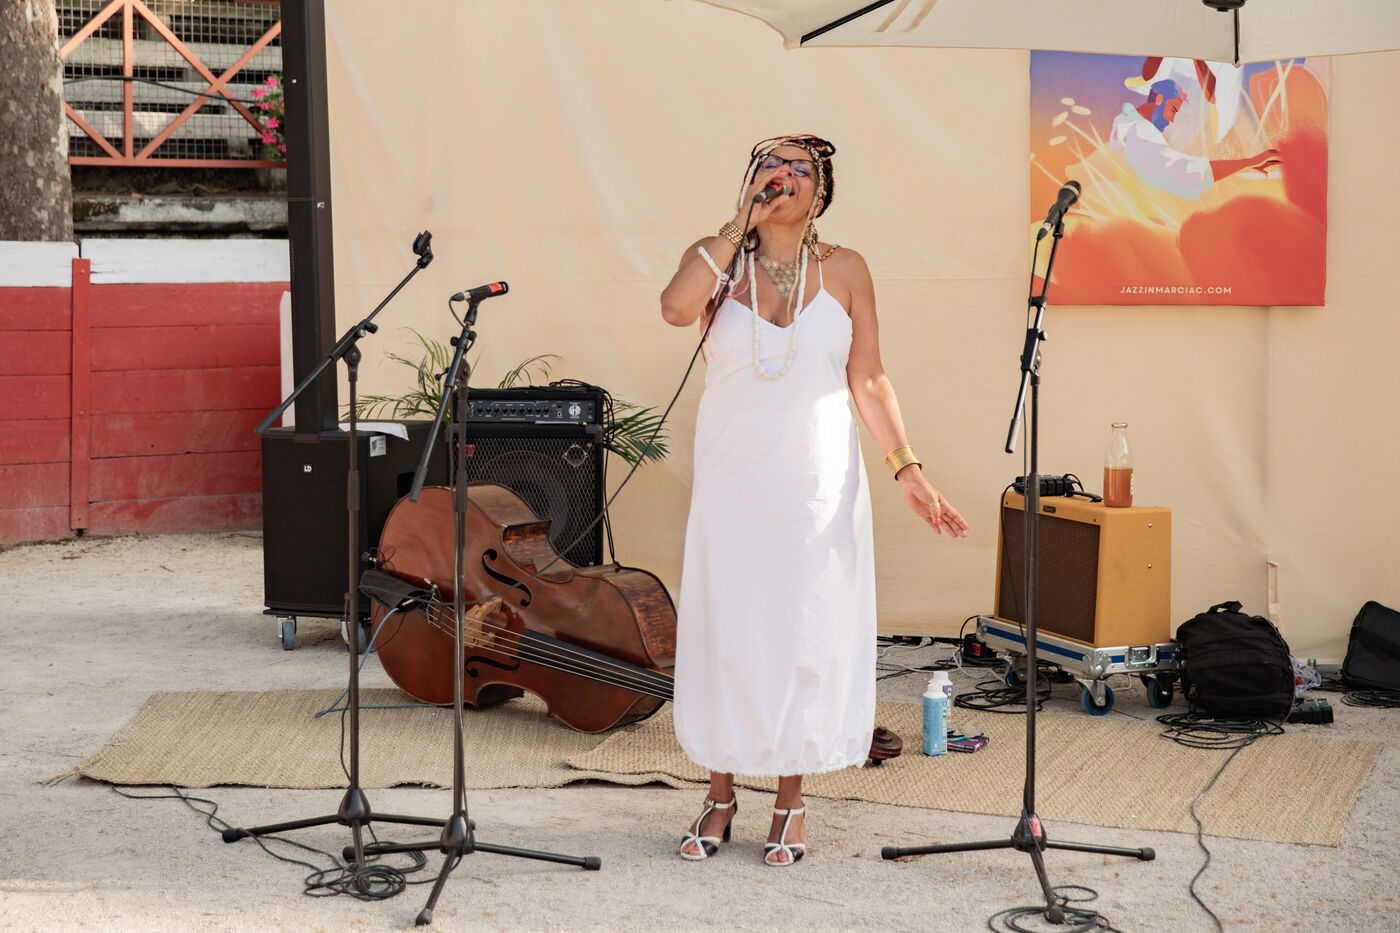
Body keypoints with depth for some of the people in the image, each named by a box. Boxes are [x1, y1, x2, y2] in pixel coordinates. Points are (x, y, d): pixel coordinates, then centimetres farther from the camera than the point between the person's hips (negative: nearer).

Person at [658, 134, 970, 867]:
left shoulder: (844, 271, 2)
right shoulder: (717, 258, 1)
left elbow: (868, 381, 3)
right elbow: (675, 308, -22)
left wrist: (907, 469, -4)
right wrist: (742, 223, -17)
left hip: (816, 483, 0)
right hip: (732, 480, 0)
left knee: (807, 633, 4)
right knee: (725, 630, 4)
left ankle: (790, 800, 17)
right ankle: (721, 794, 19)